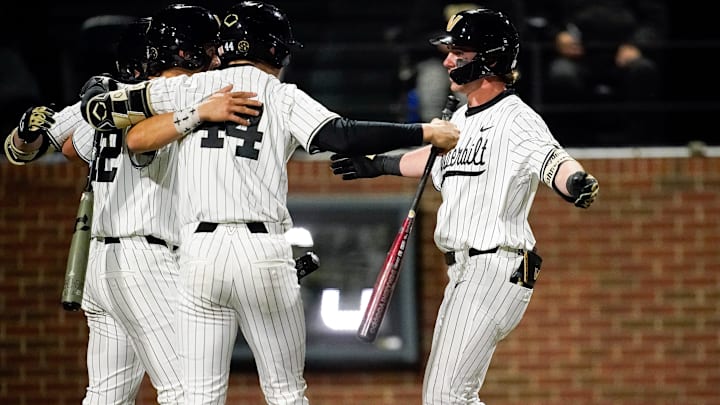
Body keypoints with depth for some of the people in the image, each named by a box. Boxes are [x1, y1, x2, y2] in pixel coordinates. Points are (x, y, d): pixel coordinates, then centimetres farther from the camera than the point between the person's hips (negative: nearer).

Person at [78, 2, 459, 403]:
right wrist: (425, 133, -5)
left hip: (200, 250, 2)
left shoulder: (190, 88, 11)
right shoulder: (284, 98, 5)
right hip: (263, 251, -2)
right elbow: (343, 136, -11)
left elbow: (98, 107, 12)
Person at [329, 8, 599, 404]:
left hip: (496, 269, -10)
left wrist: (577, 182, -55)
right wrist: (375, 166, 44)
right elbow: (435, 156, 35)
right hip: (463, 273, 10)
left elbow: (551, 160, -33)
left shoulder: (516, 119, -14)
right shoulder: (461, 119, 14)